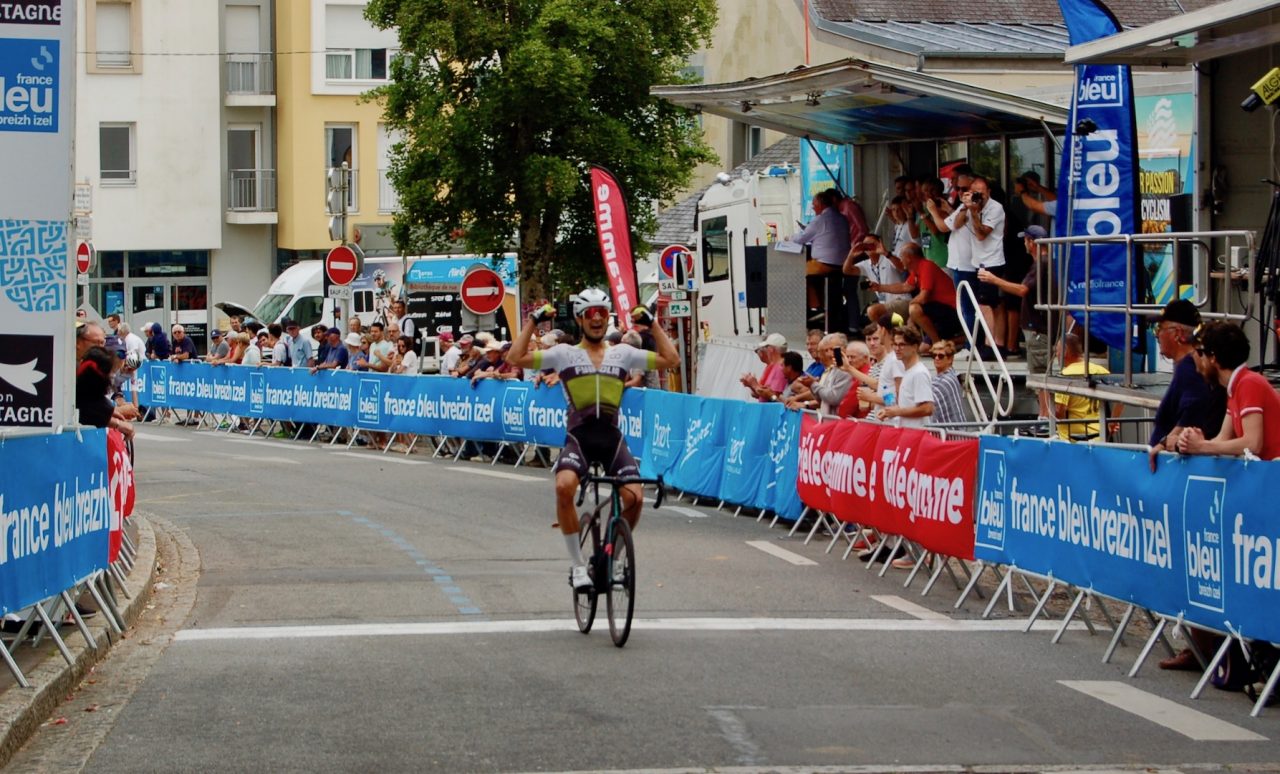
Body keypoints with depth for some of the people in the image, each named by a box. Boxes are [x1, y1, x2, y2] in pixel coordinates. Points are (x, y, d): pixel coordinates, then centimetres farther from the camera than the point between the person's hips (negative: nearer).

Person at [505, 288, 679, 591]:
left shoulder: (622, 353, 14)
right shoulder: (565, 353, 8)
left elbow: (670, 360, 11)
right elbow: (516, 358, -1)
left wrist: (653, 324, 11)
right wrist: (533, 322, 3)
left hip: (612, 437, 2)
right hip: (578, 436, -2)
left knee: (634, 497, -18)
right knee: (564, 486, -31)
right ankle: (578, 564, -16)